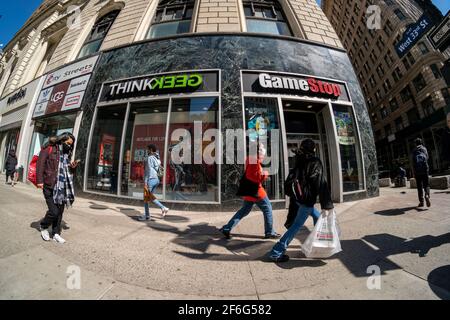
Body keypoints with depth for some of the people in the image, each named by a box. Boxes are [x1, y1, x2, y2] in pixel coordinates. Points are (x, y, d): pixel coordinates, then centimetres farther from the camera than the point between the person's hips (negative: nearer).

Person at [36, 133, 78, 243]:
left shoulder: (67, 153, 16)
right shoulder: (49, 148, -3)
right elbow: (40, 163, -9)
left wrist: (72, 167, 0)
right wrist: (39, 180, -16)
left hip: (62, 187, 6)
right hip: (50, 186, -6)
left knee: (60, 211, 9)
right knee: (54, 211, -7)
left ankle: (56, 233, 21)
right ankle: (43, 227, 23)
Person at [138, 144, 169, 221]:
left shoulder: (149, 158, -11)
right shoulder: (157, 158, 15)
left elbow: (148, 170, -18)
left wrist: (145, 182, -18)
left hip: (150, 180, -9)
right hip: (156, 179, 9)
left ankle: (147, 215, 12)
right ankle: (163, 208, 7)